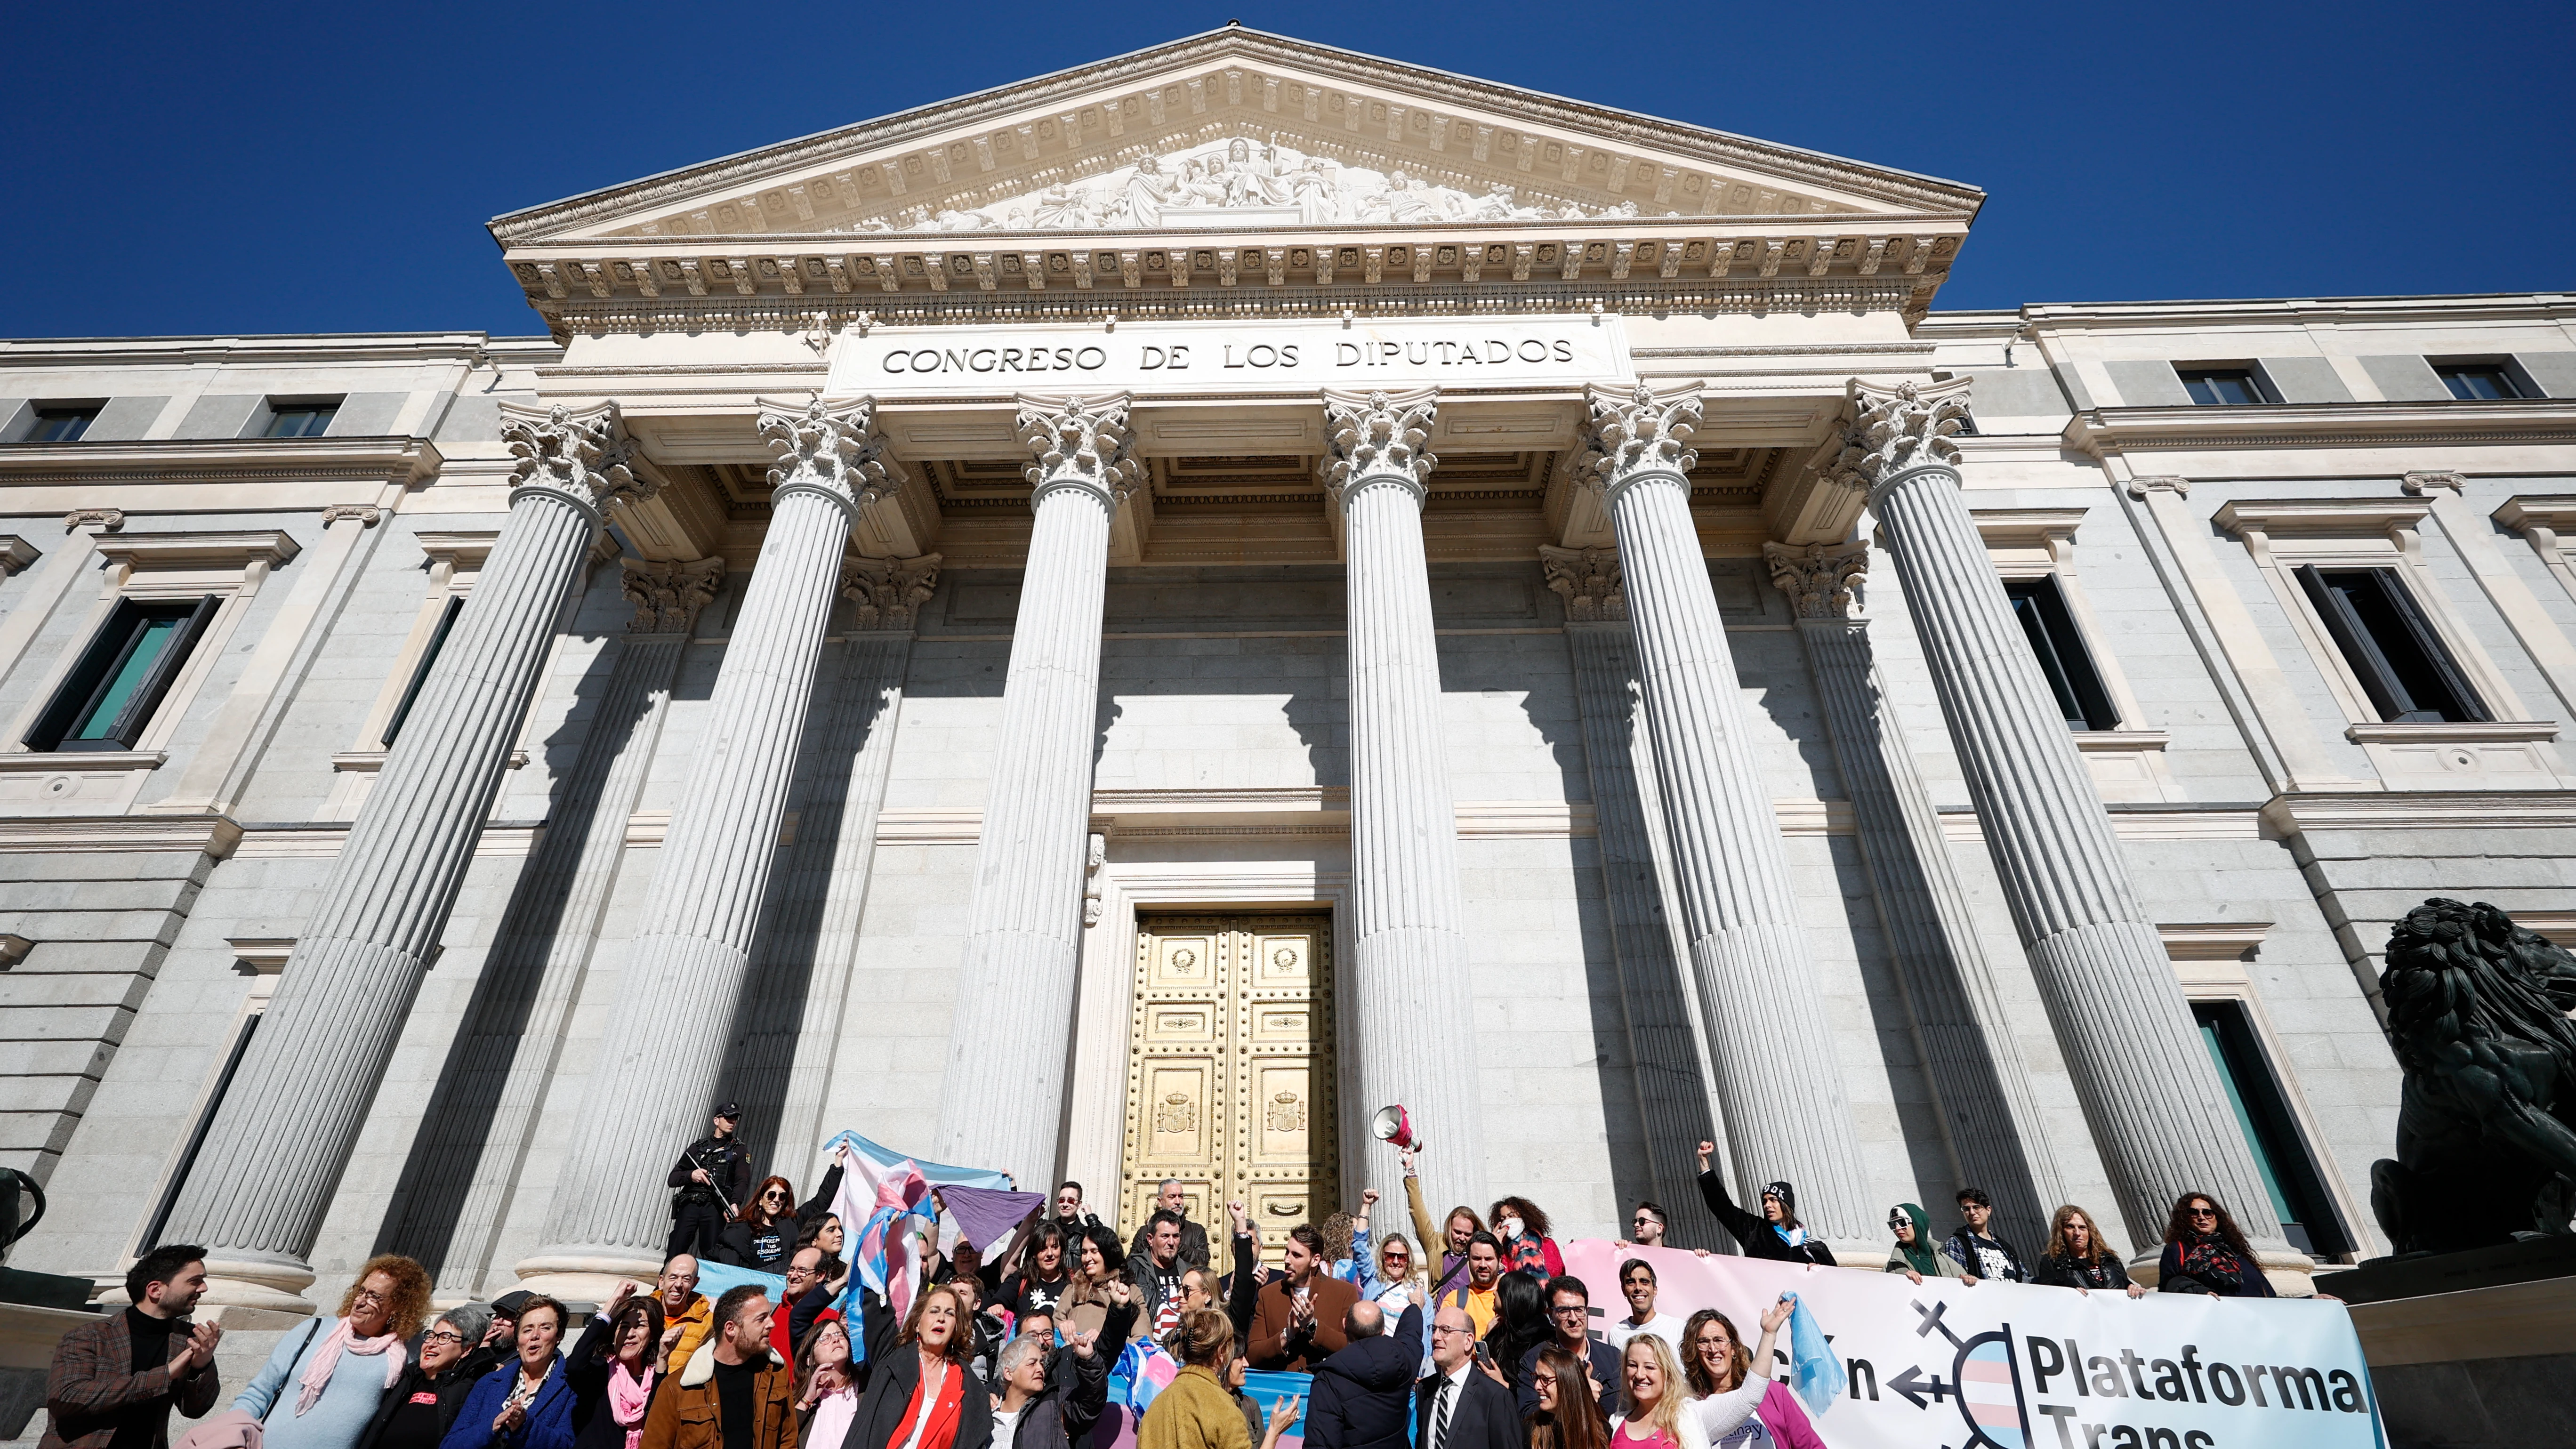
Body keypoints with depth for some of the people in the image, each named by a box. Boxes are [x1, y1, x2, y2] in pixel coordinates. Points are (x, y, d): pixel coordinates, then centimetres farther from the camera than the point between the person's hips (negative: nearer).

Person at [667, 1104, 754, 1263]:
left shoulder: (739, 1151, 15)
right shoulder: (698, 1147, 19)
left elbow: (742, 1182, -2)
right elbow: (673, 1178, 14)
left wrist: (735, 1203, -21)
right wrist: (691, 1175, -8)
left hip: (715, 1208, -1)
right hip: (690, 1204, 2)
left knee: (711, 1256, -9)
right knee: (674, 1254, -6)